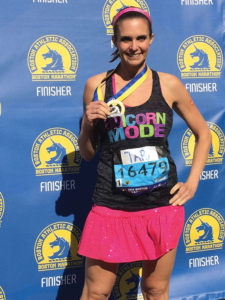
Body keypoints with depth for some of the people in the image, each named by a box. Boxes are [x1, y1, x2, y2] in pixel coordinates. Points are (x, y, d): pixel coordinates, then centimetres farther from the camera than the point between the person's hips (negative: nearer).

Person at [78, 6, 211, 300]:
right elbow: (86, 153, 8)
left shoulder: (169, 85, -1)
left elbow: (203, 134, 12)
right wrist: (88, 123, -11)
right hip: (111, 207, -1)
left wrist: (192, 182, 3)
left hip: (162, 205, 1)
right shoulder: (96, 85, -1)